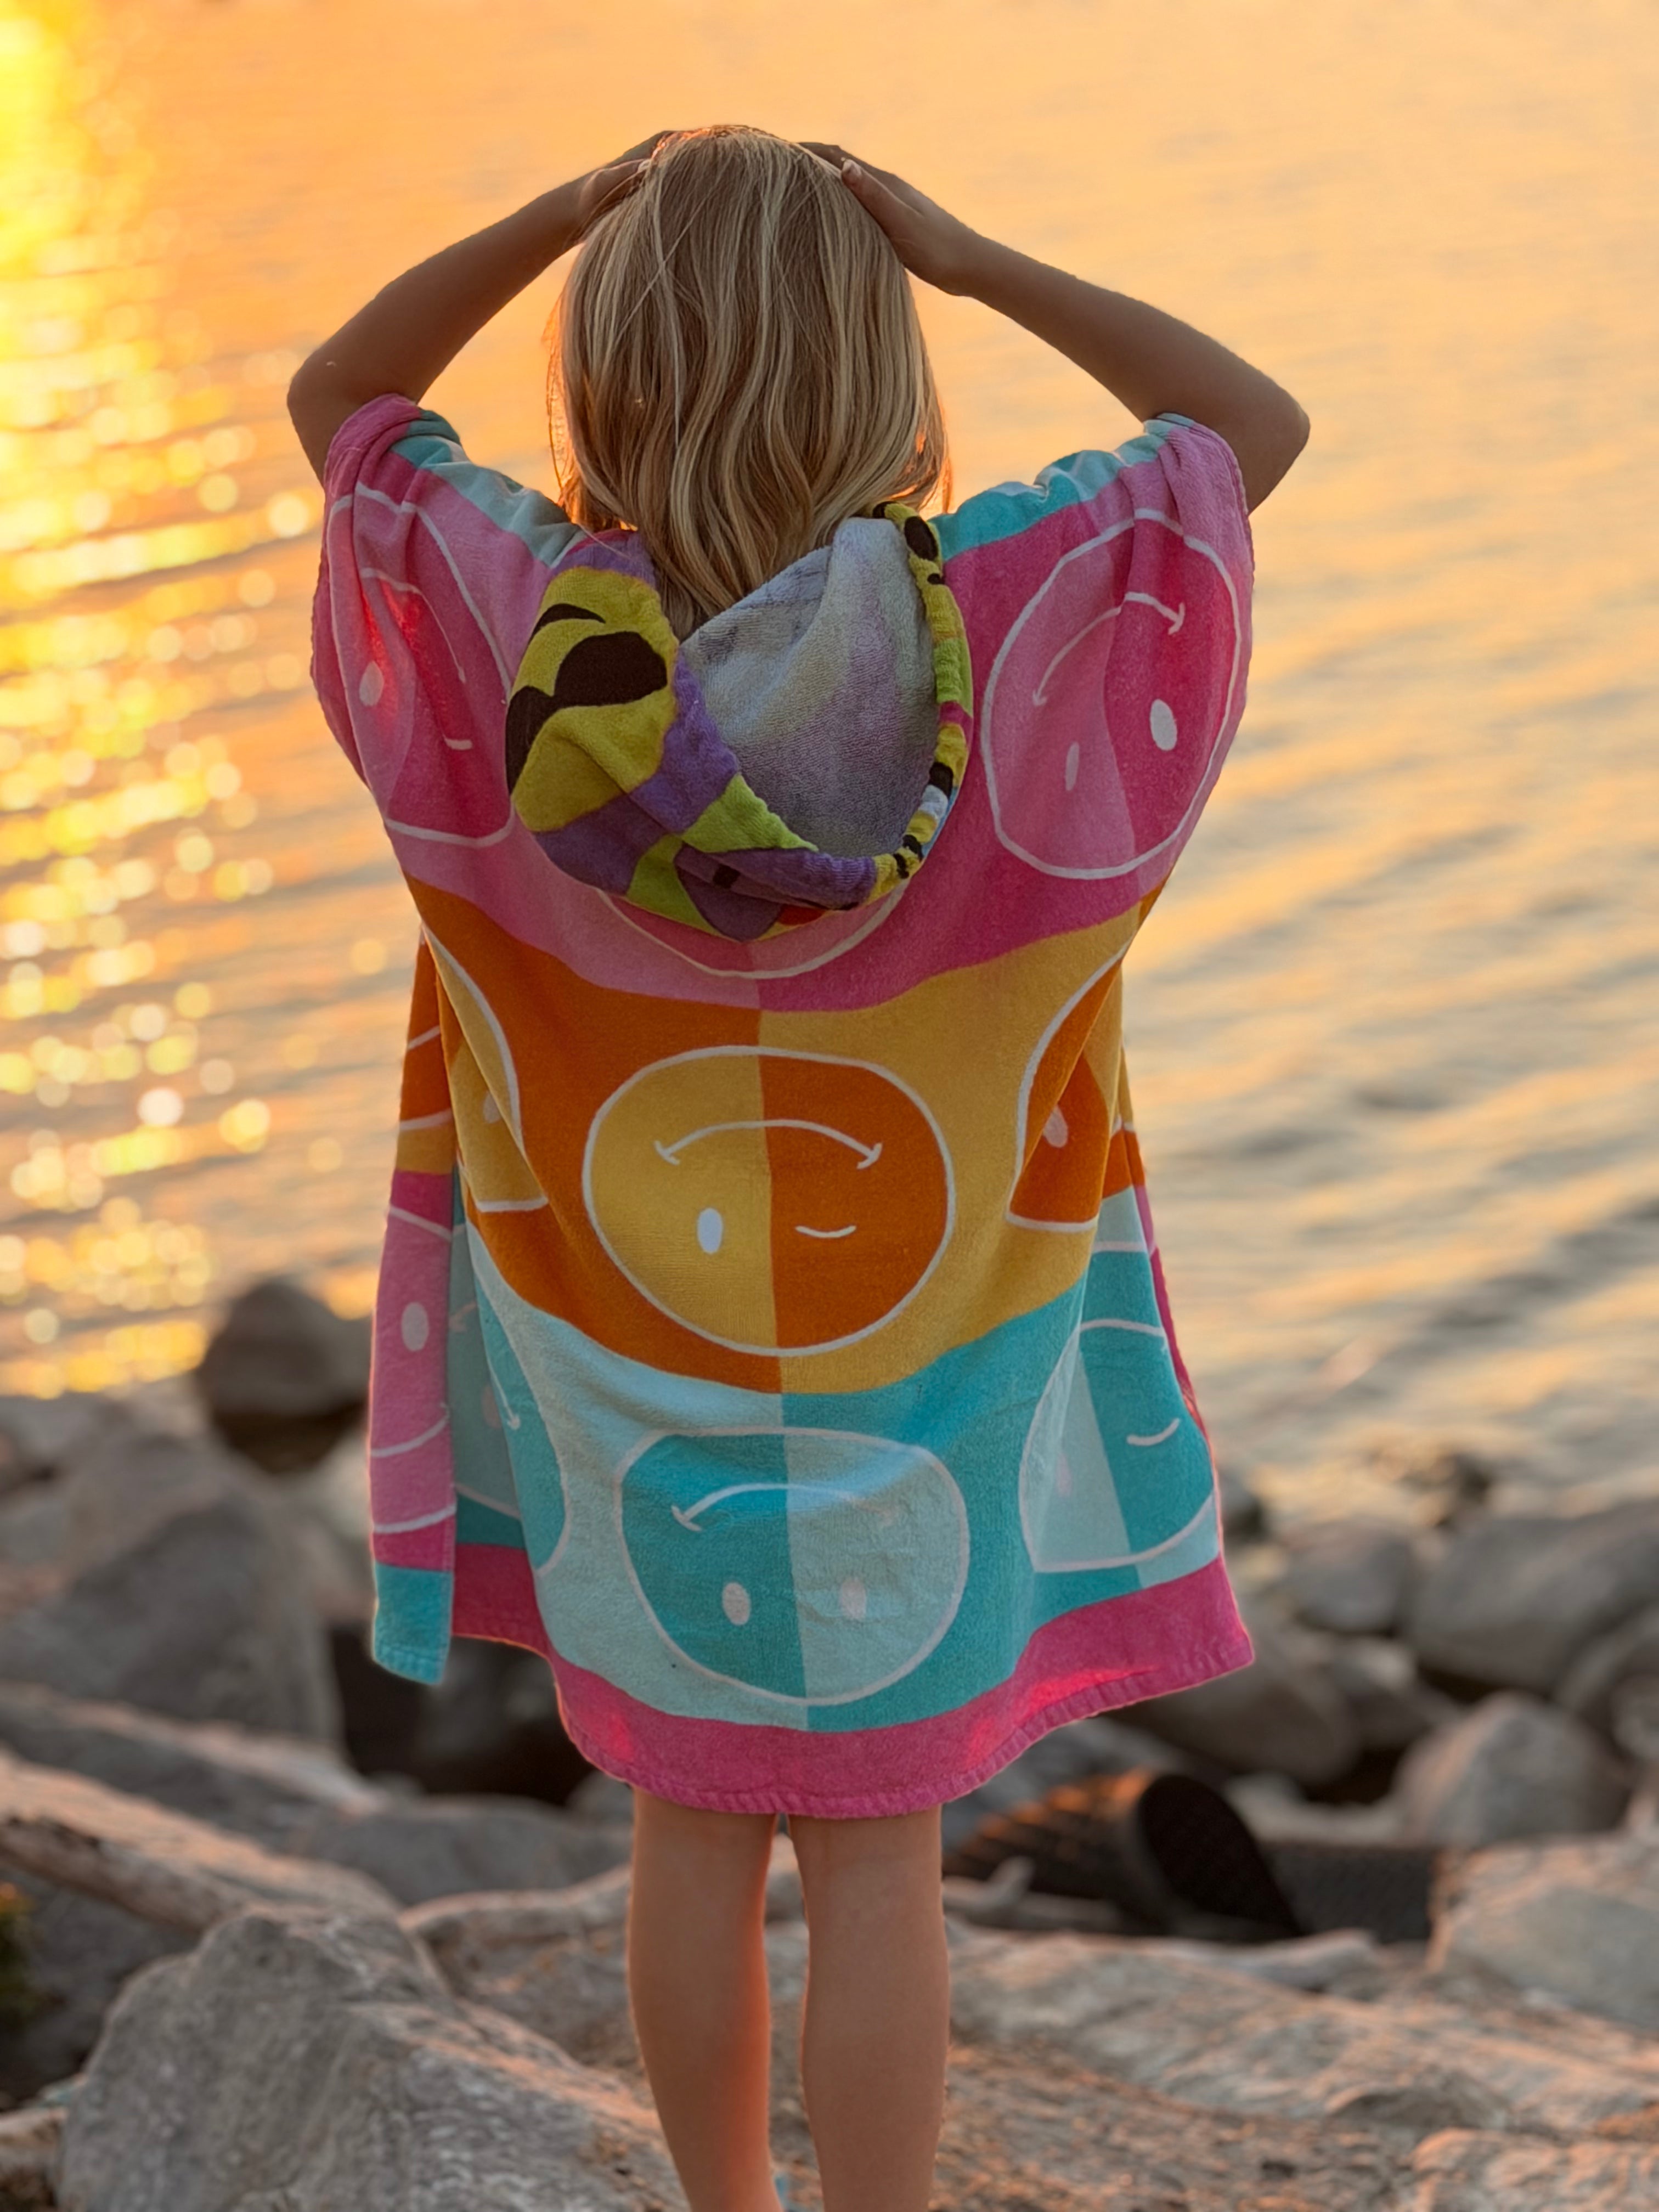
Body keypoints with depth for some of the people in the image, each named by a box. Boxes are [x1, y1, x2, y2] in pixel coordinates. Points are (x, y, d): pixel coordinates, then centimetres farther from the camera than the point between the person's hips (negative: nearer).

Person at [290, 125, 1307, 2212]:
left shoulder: (516, 616, -17)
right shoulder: (994, 606, -20)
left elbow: (333, 400, 2)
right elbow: (1259, 425, -5)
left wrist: (567, 211, -8)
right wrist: (974, 258, -10)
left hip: (627, 1354, 1)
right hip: (909, 1366, -1)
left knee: (693, 1828, 18)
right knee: (876, 1863, 10)